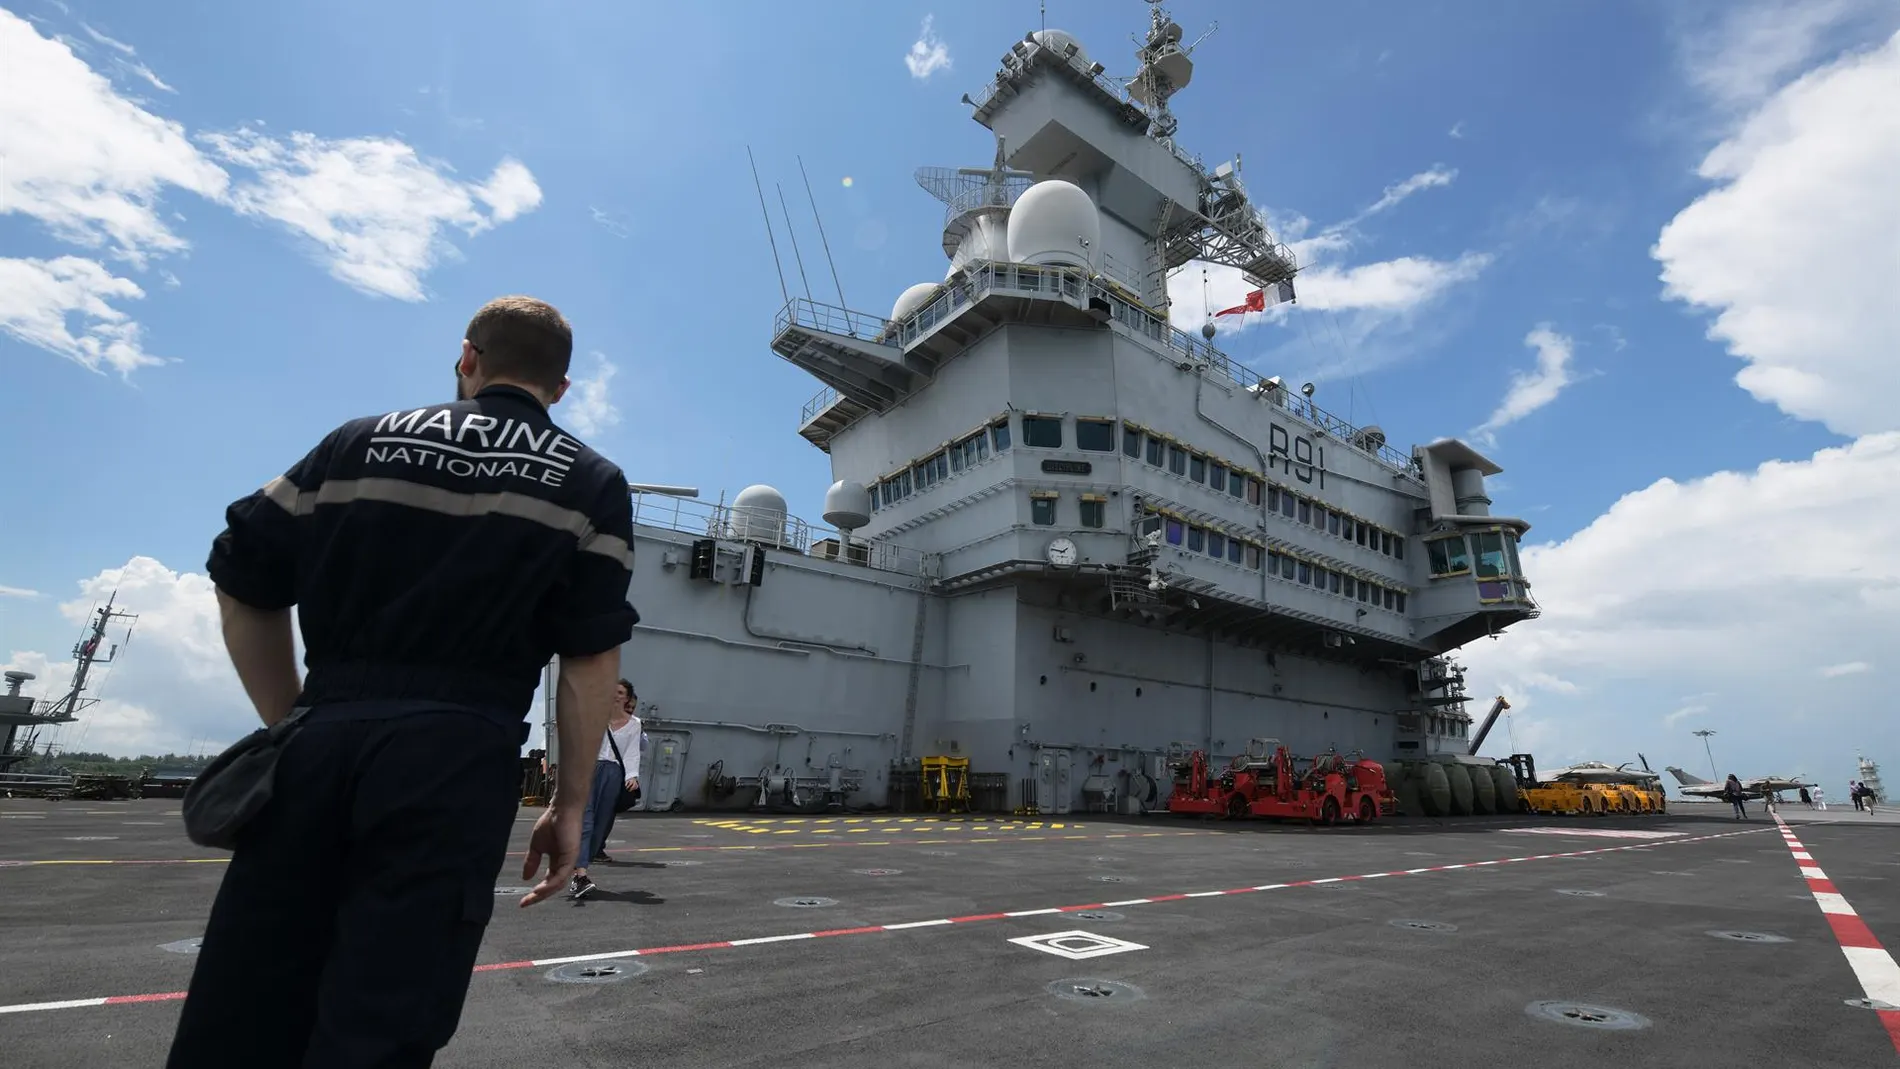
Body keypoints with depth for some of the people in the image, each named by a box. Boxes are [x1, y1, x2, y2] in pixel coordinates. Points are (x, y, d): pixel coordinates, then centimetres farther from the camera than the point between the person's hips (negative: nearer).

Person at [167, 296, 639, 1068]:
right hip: (458, 753, -3)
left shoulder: (360, 442, 14)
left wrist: (294, 725, 19)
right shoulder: (590, 482, 5)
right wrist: (571, 804, 4)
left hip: (325, 738, 3)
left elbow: (243, 585, 12)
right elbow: (591, 659, -2)